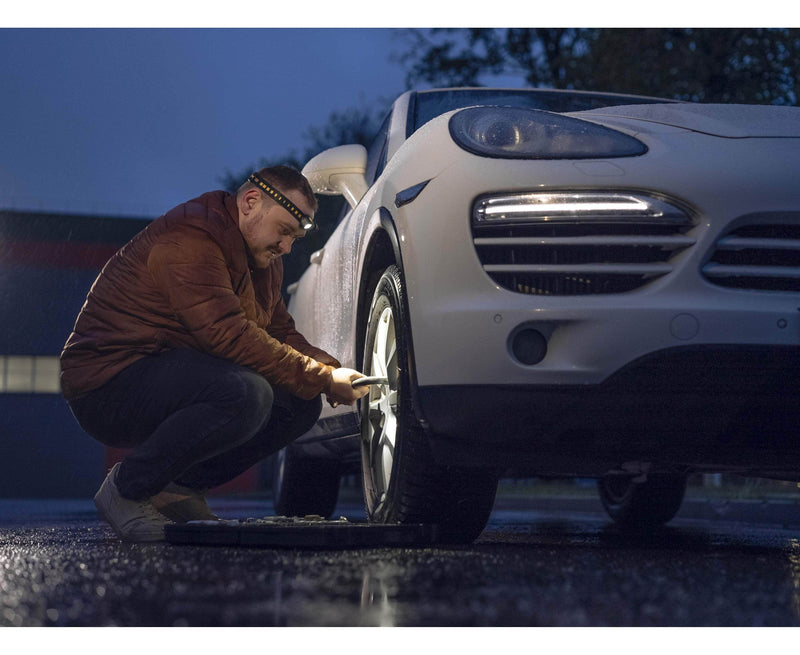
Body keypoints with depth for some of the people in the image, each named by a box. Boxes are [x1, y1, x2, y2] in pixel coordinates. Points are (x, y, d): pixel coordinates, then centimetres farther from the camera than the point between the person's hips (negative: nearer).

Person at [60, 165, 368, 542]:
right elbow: (230, 338, -27)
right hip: (108, 384, -10)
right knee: (245, 395, -34)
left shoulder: (261, 258, 14)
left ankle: (177, 490, 3)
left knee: (301, 404, -3)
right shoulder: (188, 240, -19)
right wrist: (322, 380, -23)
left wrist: (331, 371, -3)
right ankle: (127, 489, -15)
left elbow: (280, 332, 17)